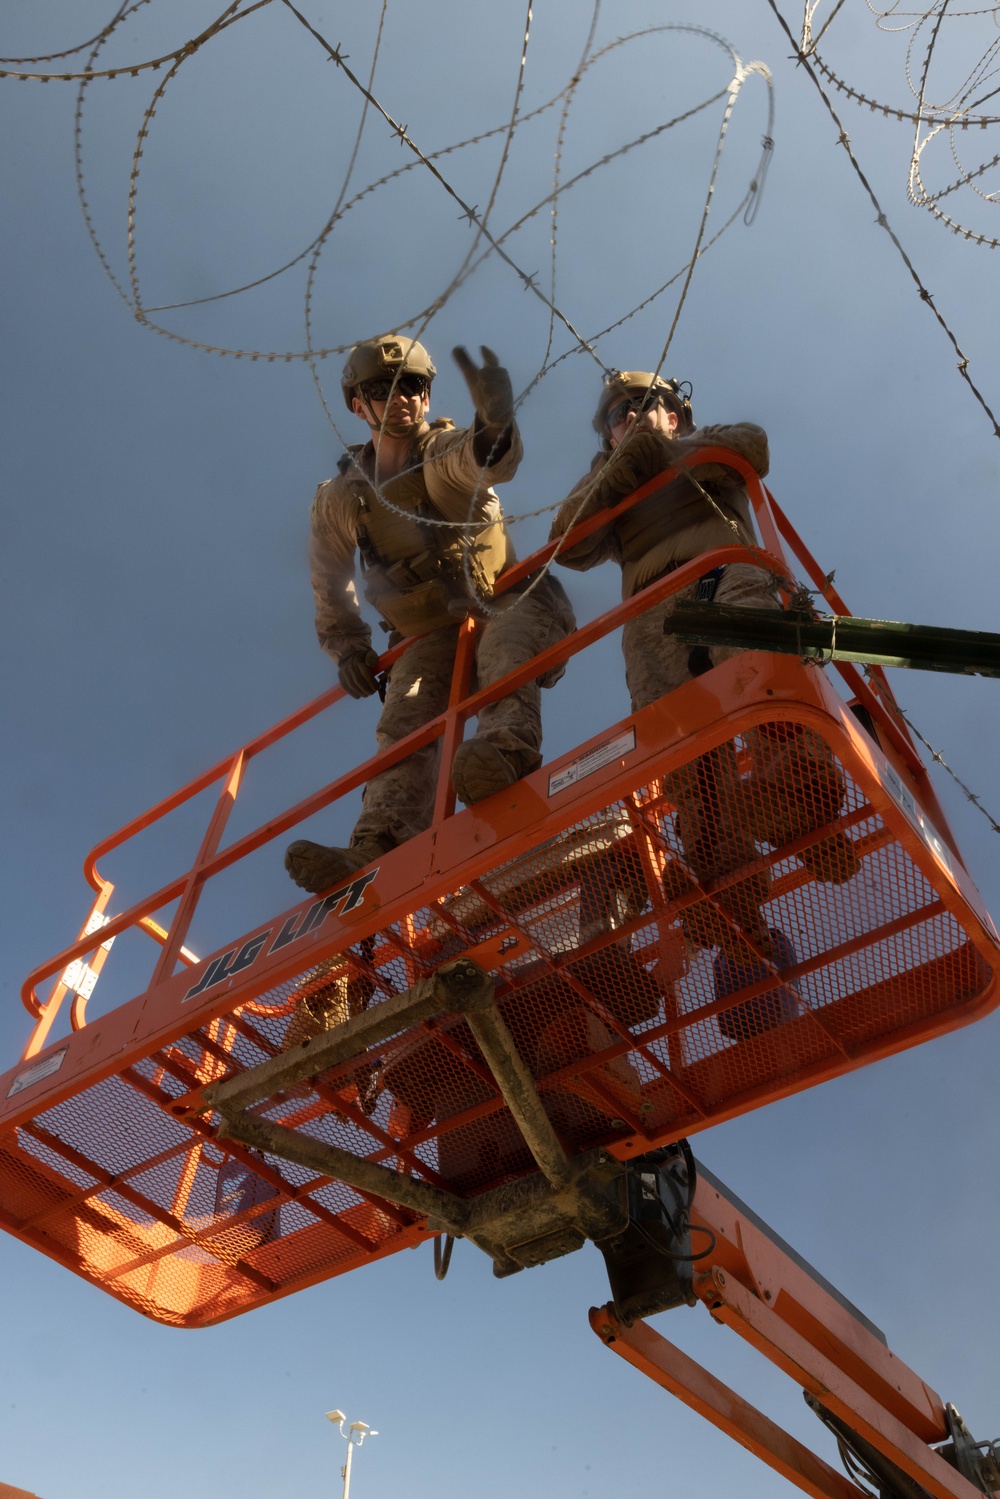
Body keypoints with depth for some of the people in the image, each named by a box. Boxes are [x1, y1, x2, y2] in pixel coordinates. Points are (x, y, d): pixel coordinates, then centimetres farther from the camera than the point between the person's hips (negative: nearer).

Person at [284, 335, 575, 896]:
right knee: (405, 723, -22)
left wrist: (495, 424, -55)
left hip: (503, 605, -2)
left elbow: (488, 458, -30)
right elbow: (332, 586, 18)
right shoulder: (340, 499, 7)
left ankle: (509, 743, -62)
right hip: (429, 637, 3)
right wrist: (348, 645, 2)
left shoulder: (448, 450, -3)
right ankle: (379, 846, -38)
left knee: (506, 639, -37)